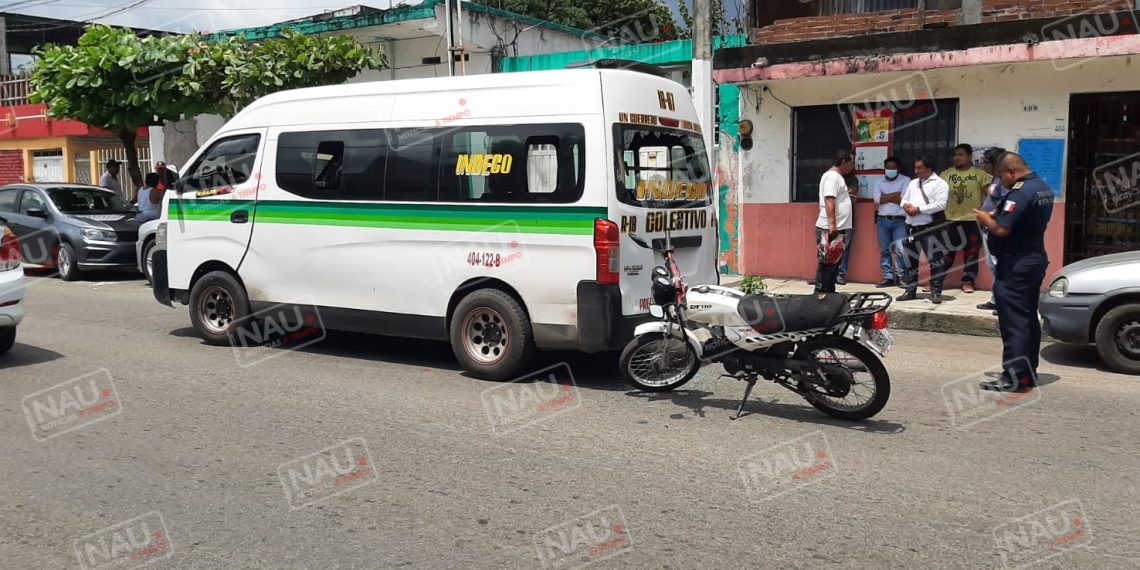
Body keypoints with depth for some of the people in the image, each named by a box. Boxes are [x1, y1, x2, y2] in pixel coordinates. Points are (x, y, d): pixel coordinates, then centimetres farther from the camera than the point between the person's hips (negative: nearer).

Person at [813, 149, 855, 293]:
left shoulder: (837, 177, 21)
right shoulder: (832, 176, -12)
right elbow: (829, 201, -21)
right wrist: (832, 224, -26)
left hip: (838, 228, 10)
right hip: (830, 228, -10)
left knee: (834, 262, 13)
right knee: (827, 262, -7)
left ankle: (829, 291, 18)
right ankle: (820, 291, -3)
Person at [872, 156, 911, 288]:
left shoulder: (905, 180, 1)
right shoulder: (879, 182, 10)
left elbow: (904, 199, -12)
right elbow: (877, 199, -6)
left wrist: (885, 197, -5)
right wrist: (896, 194, -8)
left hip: (900, 221, -3)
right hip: (882, 220, 3)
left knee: (900, 249, -12)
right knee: (884, 250, 4)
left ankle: (901, 276, 1)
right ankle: (888, 276, 9)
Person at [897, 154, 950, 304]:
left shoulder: (940, 184, -5)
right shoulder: (913, 183, 17)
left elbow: (940, 204, -16)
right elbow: (904, 198, 21)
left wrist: (918, 209, -17)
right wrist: (906, 205, -4)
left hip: (929, 228, -7)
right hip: (911, 227, 7)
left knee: (935, 261, -3)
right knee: (910, 261, 11)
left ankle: (936, 292, 3)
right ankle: (910, 291, 20)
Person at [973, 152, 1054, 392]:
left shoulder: (1020, 192, -21)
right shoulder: (1043, 188, 12)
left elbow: (1002, 229, -26)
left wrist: (985, 219, -7)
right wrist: (997, 216, 9)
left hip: (1015, 266, -10)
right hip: (1035, 259, 10)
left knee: (1013, 322, -7)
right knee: (1029, 320, 15)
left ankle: (1014, 377, -5)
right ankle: (1028, 373, 23)